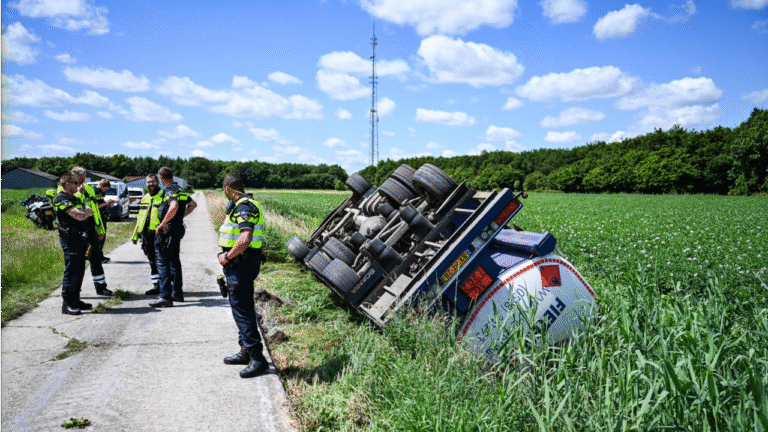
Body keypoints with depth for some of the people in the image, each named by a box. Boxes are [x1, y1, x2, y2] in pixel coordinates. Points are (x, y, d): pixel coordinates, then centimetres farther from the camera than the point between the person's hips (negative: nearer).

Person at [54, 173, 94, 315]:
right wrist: (85, 212, 0)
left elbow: (91, 212, 12)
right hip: (71, 239, -9)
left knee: (79, 271, 13)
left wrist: (83, 212, -8)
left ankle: (75, 300, 22)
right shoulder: (61, 199, -11)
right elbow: (79, 216, -21)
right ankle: (67, 304, -3)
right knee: (71, 271, -8)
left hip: (80, 238, 9)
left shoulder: (74, 199, 20)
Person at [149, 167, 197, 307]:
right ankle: (177, 293, 26)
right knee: (174, 261, 19)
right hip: (178, 229, 9)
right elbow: (193, 204, 26)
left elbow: (174, 206, -34)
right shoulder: (180, 190, 13)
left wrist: (163, 223, -26)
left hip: (167, 231, -9)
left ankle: (166, 297, -8)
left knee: (163, 262, -6)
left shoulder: (169, 191, -15)